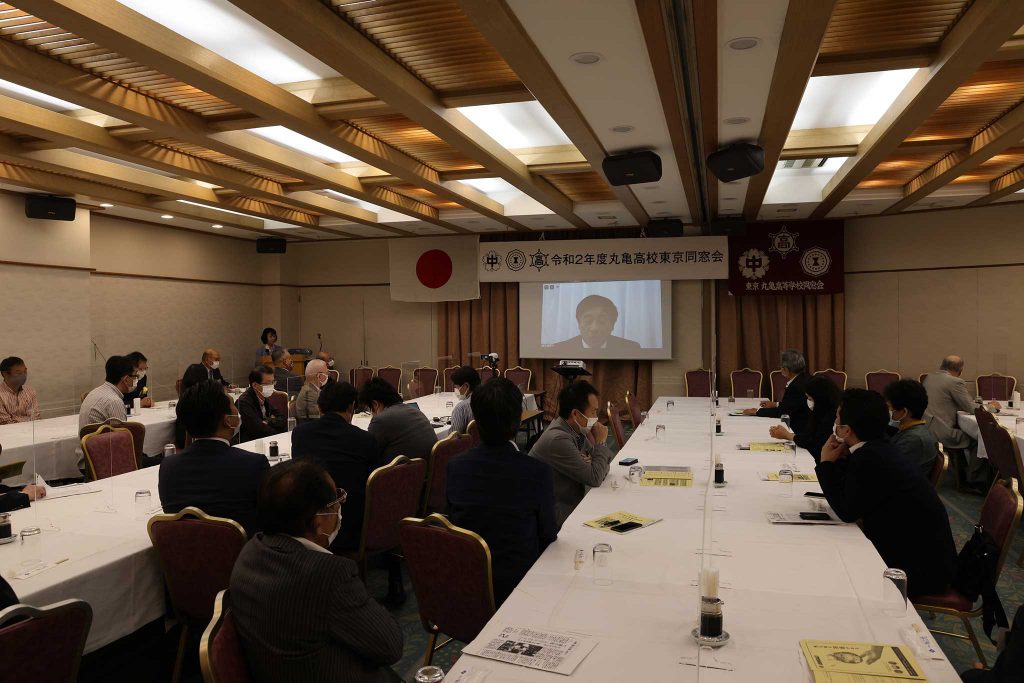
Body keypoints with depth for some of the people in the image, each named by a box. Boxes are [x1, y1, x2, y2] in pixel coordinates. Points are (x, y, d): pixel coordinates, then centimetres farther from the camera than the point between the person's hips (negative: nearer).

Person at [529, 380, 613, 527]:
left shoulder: (577, 430, 2)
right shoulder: (558, 440, -25)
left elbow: (604, 467, 7)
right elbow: (594, 479, -21)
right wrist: (600, 442, -11)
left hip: (573, 502, 8)